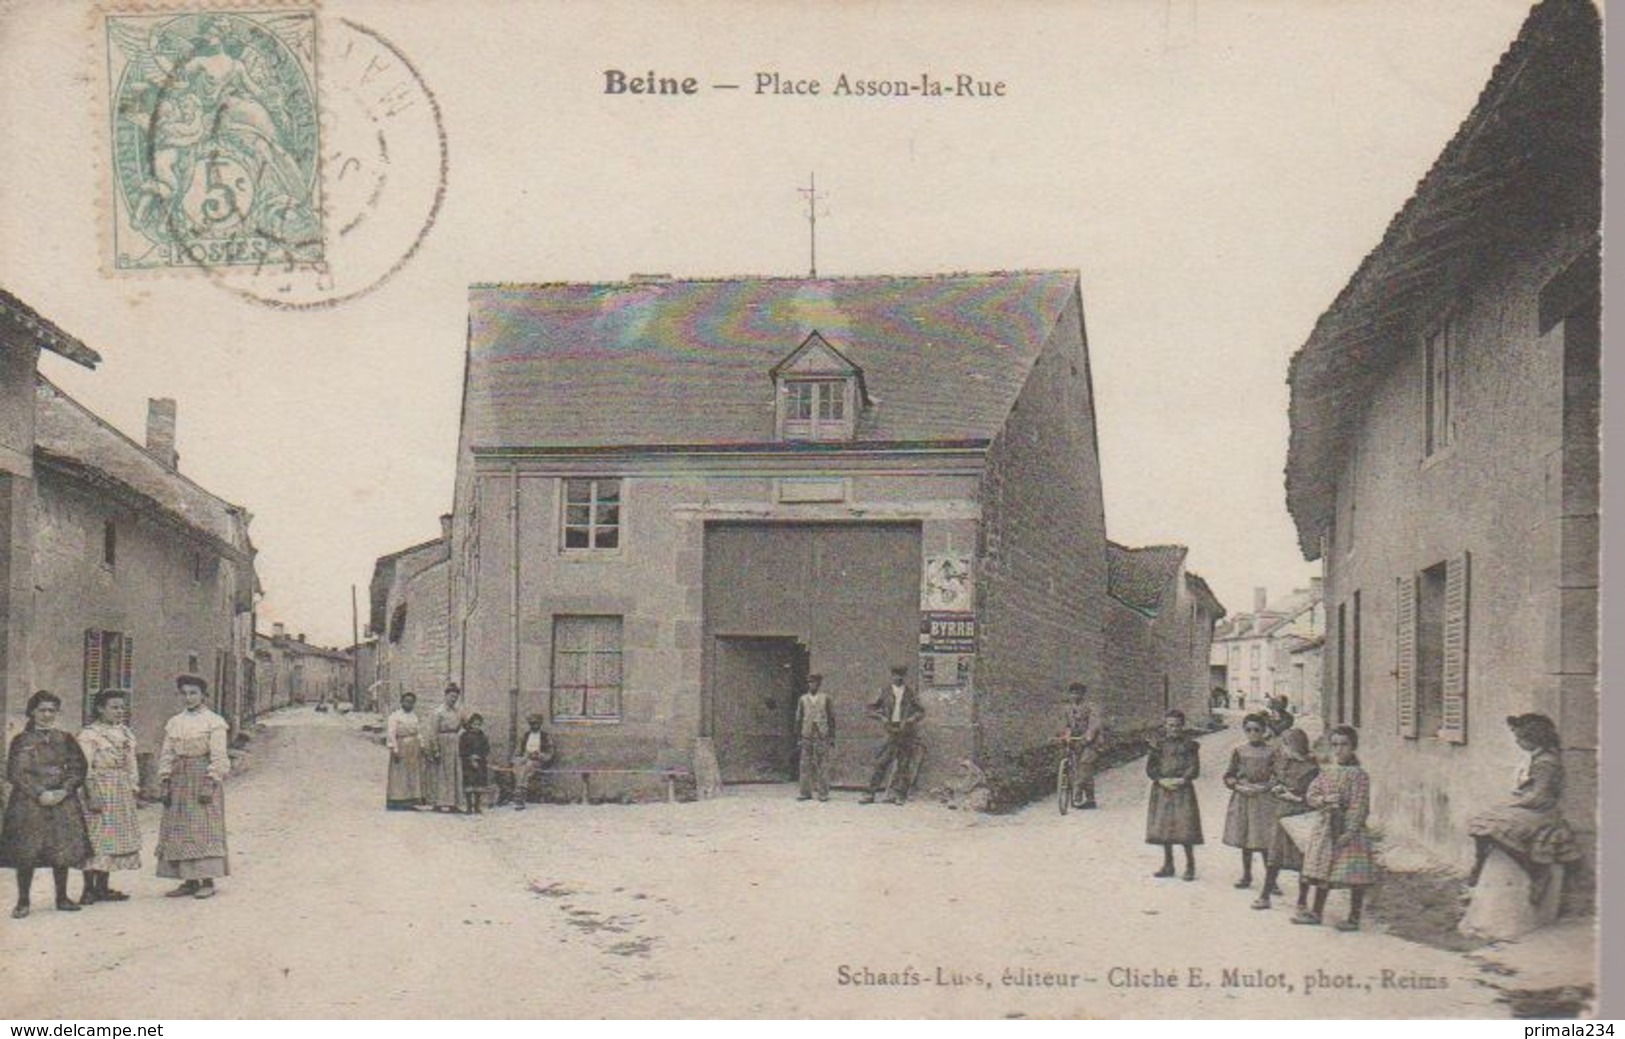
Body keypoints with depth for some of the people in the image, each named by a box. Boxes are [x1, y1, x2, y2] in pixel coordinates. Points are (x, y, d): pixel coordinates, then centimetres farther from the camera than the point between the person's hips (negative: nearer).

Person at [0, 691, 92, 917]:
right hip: (29, 803, -2)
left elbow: (78, 768, 7)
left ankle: (62, 898, 14)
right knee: (26, 854, -4)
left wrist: (64, 791, -9)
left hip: (62, 802, 3)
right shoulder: (21, 740, 3)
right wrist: (40, 794, -13)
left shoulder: (65, 739, 11)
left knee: (63, 850, 3)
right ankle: (23, 901, 5)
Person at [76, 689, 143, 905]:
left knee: (113, 838, 8)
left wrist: (134, 787, 13)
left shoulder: (125, 732, 14)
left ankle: (102, 887, 13)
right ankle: (89, 889, -5)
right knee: (96, 837, -8)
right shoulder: (89, 734, -8)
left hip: (123, 793, 7)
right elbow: (86, 768, -13)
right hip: (101, 791, -7)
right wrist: (93, 795, -18)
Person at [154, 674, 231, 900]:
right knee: (179, 830, 3)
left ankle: (207, 881, -4)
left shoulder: (213, 722, -2)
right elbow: (166, 755, 13)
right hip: (180, 780, 5)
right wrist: (164, 782, 3)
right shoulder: (174, 723, 13)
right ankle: (189, 881, 9)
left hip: (204, 779, -5)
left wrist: (210, 784, -14)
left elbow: (218, 757, -6)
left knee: (204, 829, -7)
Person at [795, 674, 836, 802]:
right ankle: (805, 792, 7)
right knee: (806, 764, 1)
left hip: (822, 737, -2)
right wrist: (798, 737, 8)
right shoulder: (803, 699, 10)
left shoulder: (826, 698, 4)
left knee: (822, 765, -2)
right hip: (807, 737, 2)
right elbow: (798, 719, 13)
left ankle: (823, 793, 3)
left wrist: (832, 737, 1)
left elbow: (832, 718, 5)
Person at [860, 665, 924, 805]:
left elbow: (921, 711, 8)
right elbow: (872, 708, 9)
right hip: (891, 730, 0)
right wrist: (881, 717, -9)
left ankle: (899, 795, 8)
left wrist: (910, 720, -10)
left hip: (907, 732, 0)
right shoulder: (886, 692, 7)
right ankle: (870, 793, -4)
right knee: (881, 762, -6)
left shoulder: (910, 694, 7)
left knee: (904, 765, 1)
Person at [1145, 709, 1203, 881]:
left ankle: (1190, 866, 3)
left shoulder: (1189, 744, 0)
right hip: (1162, 789, 3)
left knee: (1185, 826, -8)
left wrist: (1181, 781, -18)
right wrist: (1162, 781, -11)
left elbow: (1194, 769, -4)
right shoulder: (1159, 743, 6)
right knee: (1163, 827, 7)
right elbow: (1150, 767, 4)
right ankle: (1168, 865, 18)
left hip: (1183, 789, -3)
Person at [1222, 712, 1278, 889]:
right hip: (1242, 799, 3)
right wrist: (1238, 787, -9)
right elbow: (1229, 776, 9)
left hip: (1264, 799, -3)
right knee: (1244, 840, 8)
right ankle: (1246, 876, 19)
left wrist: (1263, 787, -13)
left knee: (1264, 841, -7)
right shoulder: (1239, 752, 6)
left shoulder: (1270, 752, 0)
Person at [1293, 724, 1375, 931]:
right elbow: (1310, 796, 7)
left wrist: (1351, 831, -19)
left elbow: (1359, 806, -13)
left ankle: (1354, 918, 10)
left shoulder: (1358, 775, -9)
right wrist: (1324, 800, -13)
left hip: (1347, 830, -6)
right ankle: (1316, 913, 25)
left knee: (1354, 877, -1)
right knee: (1322, 872, 14)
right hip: (1325, 828, 6)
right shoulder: (1326, 773, 9)